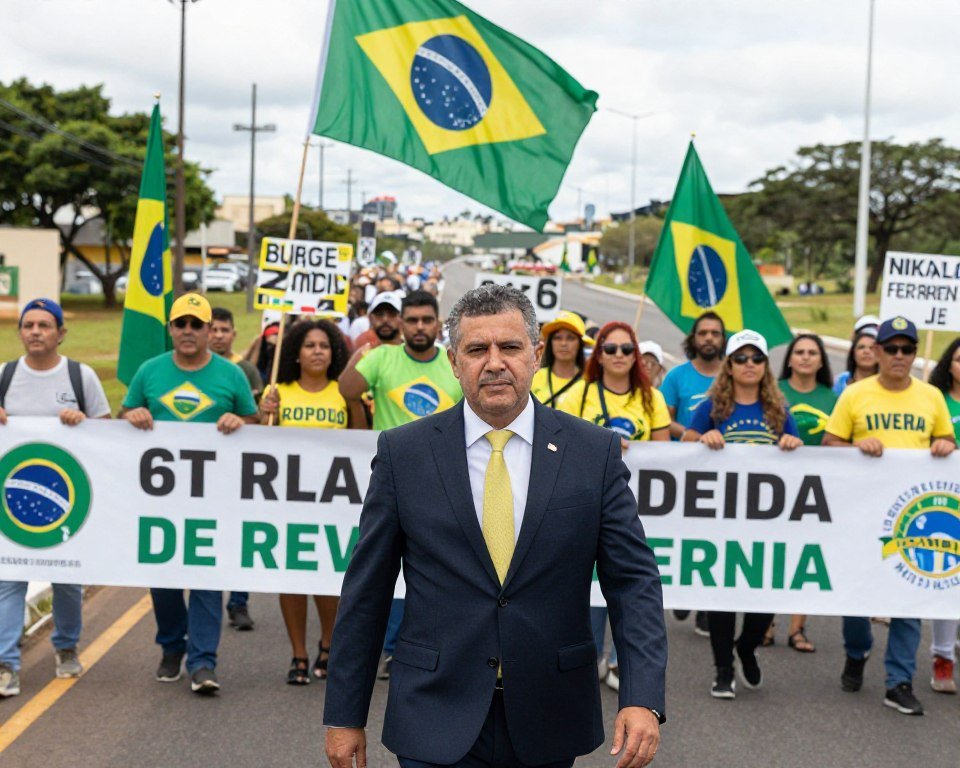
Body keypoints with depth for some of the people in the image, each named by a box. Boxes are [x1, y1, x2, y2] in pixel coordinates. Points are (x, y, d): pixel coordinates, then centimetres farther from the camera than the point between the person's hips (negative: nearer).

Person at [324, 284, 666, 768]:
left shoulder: (595, 452, 0)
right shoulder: (403, 453, -1)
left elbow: (634, 580, -2)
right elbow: (366, 592, 2)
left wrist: (643, 699, -15)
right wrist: (344, 714, 2)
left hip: (548, 728, 1)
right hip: (438, 725, -1)